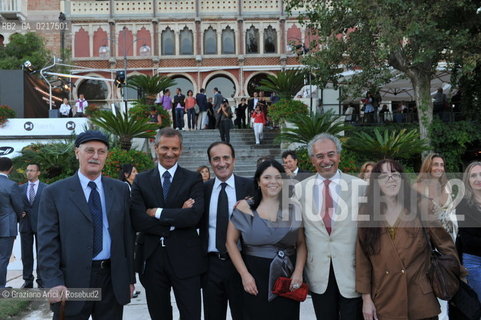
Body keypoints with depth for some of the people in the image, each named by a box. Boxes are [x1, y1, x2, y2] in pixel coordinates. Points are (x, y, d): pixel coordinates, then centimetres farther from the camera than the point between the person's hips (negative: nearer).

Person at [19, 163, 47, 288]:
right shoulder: (21, 188, 11)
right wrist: (19, 213, -4)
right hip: (25, 225, 3)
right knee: (26, 254, 6)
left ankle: (41, 280, 9)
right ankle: (28, 280, 14)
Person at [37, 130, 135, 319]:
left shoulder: (121, 190, 8)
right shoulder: (54, 193, 0)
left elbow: (127, 235, 8)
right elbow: (47, 242, -4)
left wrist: (130, 277, 8)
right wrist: (53, 283, -13)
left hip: (113, 281, 3)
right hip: (72, 282, -2)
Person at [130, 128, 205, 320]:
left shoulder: (193, 179, 1)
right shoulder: (141, 180, 4)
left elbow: (194, 216, -15)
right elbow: (137, 221, -8)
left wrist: (157, 212, -11)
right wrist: (177, 217, -12)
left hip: (185, 258, -1)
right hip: (151, 258, 2)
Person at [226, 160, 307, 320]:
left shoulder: (293, 208, 3)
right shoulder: (245, 207, -3)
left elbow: (301, 243, 6)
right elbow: (231, 242, -1)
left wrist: (299, 271, -7)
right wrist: (244, 274, -7)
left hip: (288, 278, 2)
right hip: (255, 278, -1)